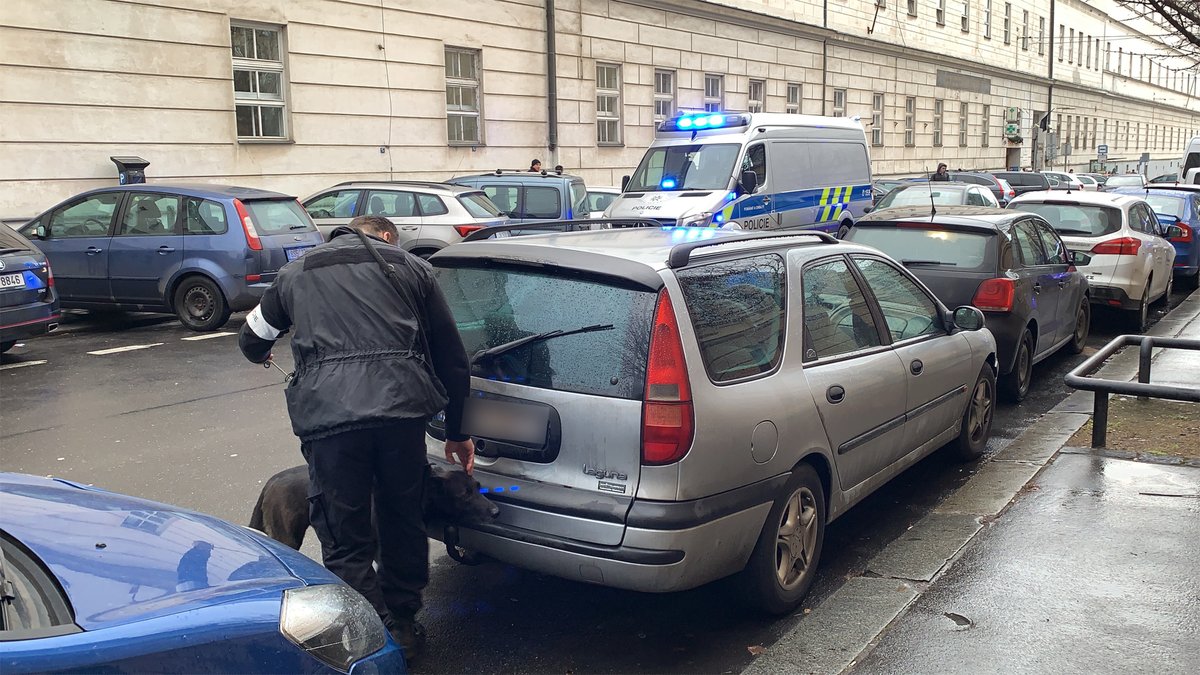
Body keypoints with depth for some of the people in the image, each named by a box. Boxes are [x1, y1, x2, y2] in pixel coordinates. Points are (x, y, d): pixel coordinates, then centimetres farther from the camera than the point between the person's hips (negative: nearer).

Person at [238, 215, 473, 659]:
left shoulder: (295, 274, 25)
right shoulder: (411, 267, 22)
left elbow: (252, 342, 38)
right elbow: (451, 357, 21)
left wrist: (260, 355, 63)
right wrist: (456, 433, 30)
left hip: (329, 417, -1)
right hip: (402, 408, 1)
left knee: (345, 542, 10)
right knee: (403, 522, 21)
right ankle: (404, 626, 35)